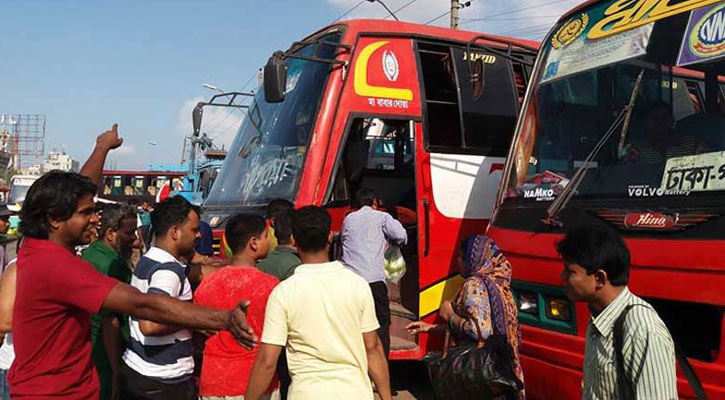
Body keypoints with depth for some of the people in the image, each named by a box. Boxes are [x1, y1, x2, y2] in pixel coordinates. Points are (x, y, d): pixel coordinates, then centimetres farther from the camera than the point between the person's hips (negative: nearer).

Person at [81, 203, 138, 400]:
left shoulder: (89, 253, 8)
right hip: (106, 354, -10)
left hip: (86, 345, 10)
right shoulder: (110, 265, -23)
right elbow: (110, 323, -25)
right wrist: (117, 372, -23)